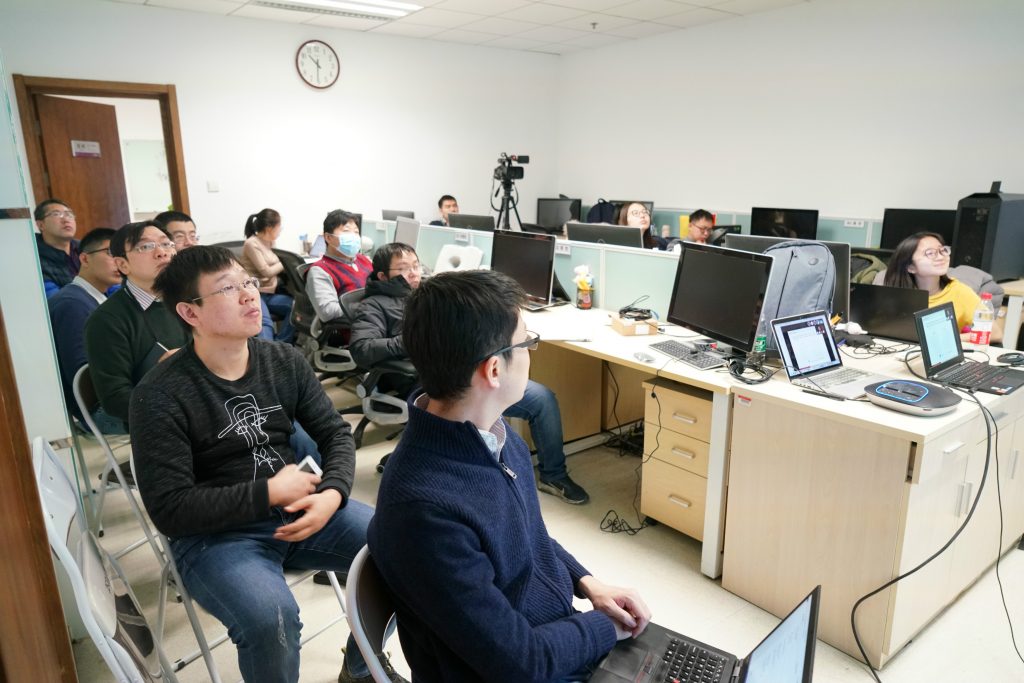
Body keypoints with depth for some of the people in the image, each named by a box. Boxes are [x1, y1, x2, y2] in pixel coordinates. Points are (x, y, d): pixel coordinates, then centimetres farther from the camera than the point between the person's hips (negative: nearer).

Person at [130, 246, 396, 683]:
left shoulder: (285, 361, 1)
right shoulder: (159, 397, -14)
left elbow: (336, 433, 5)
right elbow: (170, 509, -16)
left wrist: (333, 494, -15)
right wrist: (269, 493, -18)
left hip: (297, 508, 5)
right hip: (212, 535, -5)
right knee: (271, 618, -33)